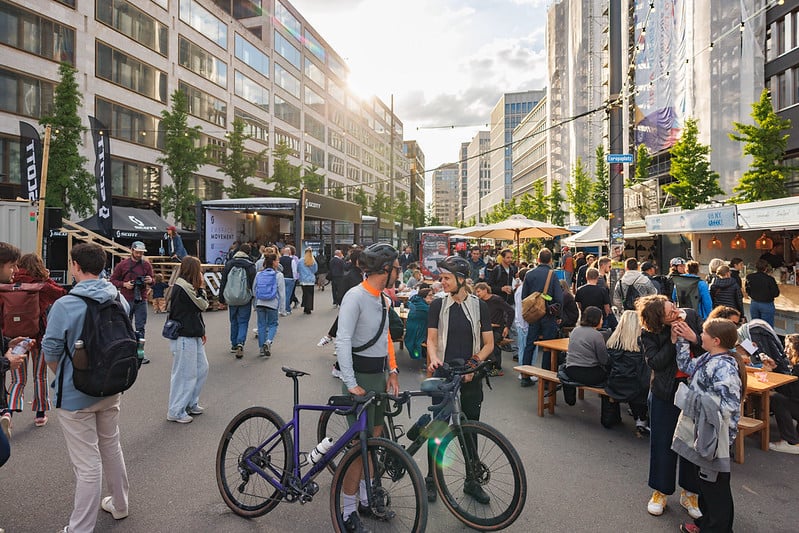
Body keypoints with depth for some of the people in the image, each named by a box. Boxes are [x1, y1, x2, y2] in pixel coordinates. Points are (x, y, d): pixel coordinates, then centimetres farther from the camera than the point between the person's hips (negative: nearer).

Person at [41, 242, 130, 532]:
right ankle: (119, 505, 41)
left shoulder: (65, 305, -21)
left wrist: (63, 378, 9)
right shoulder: (120, 299, -4)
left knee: (87, 464, 4)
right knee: (111, 448, 23)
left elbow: (50, 353, -11)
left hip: (76, 395, -6)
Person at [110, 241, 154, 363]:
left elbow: (151, 280, 15)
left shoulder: (147, 265, 6)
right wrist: (124, 284, -13)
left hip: (141, 300, 1)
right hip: (127, 300, -1)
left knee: (140, 328, 1)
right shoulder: (122, 265, 0)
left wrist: (150, 281, -8)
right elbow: (113, 280, 4)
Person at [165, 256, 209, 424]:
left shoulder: (187, 286, 13)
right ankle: (176, 412, 11)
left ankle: (191, 404, 30)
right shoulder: (183, 288, -18)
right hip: (184, 338, -10)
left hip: (193, 336, 10)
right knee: (185, 374, -1)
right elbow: (203, 306, -15)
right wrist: (201, 288, -4)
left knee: (202, 369, 16)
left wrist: (201, 331, 12)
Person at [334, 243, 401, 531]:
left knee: (375, 438, 17)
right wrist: (350, 384, -26)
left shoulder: (383, 299, 8)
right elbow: (342, 341, -23)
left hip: (380, 376, 8)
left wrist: (392, 371, 8)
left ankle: (366, 496, 35)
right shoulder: (355, 296, -19)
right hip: (361, 377, -8)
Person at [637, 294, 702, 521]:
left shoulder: (691, 316, -7)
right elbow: (655, 363, -19)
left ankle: (689, 493, 31)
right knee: (663, 442, 9)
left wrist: (694, 339, -20)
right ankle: (660, 491, 28)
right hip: (666, 393, -2)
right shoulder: (650, 333, -13)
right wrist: (672, 341, -24)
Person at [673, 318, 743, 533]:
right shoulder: (709, 358, 3)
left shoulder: (724, 367, -25)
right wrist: (683, 340, 15)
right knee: (704, 481, 22)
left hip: (713, 438, -9)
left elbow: (730, 405, -27)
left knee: (714, 485, 8)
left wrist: (698, 398, -22)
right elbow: (687, 366, 19)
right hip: (701, 432, 9)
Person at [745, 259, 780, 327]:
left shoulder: (749, 277, -5)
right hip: (767, 305, -4)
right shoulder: (769, 279, -18)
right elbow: (776, 293, -11)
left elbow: (747, 291, 6)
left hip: (754, 304, 4)